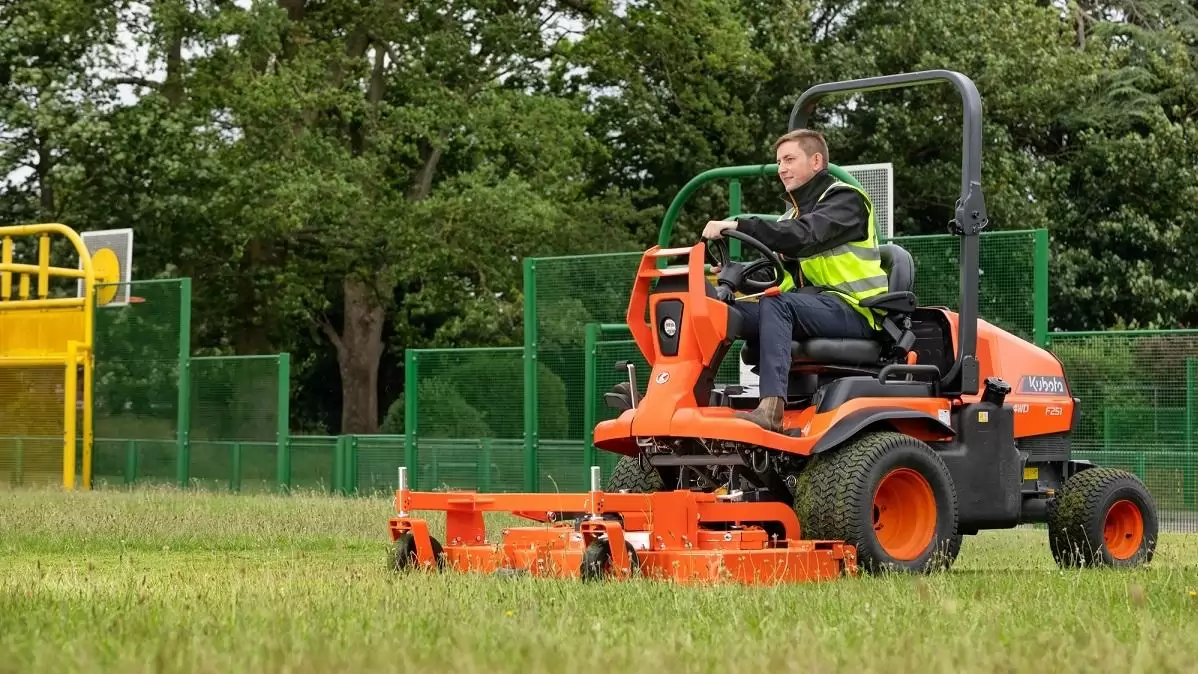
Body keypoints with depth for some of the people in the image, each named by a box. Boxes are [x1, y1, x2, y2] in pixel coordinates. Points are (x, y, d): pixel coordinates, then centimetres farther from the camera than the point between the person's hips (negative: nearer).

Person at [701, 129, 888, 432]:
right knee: (727, 309, -8)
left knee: (777, 305, -34)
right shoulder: (796, 211, 23)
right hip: (818, 306, 8)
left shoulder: (845, 199, -4)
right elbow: (783, 273, 15)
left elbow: (804, 237, -25)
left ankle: (772, 407, -47)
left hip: (853, 309, -8)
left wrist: (739, 226, -32)